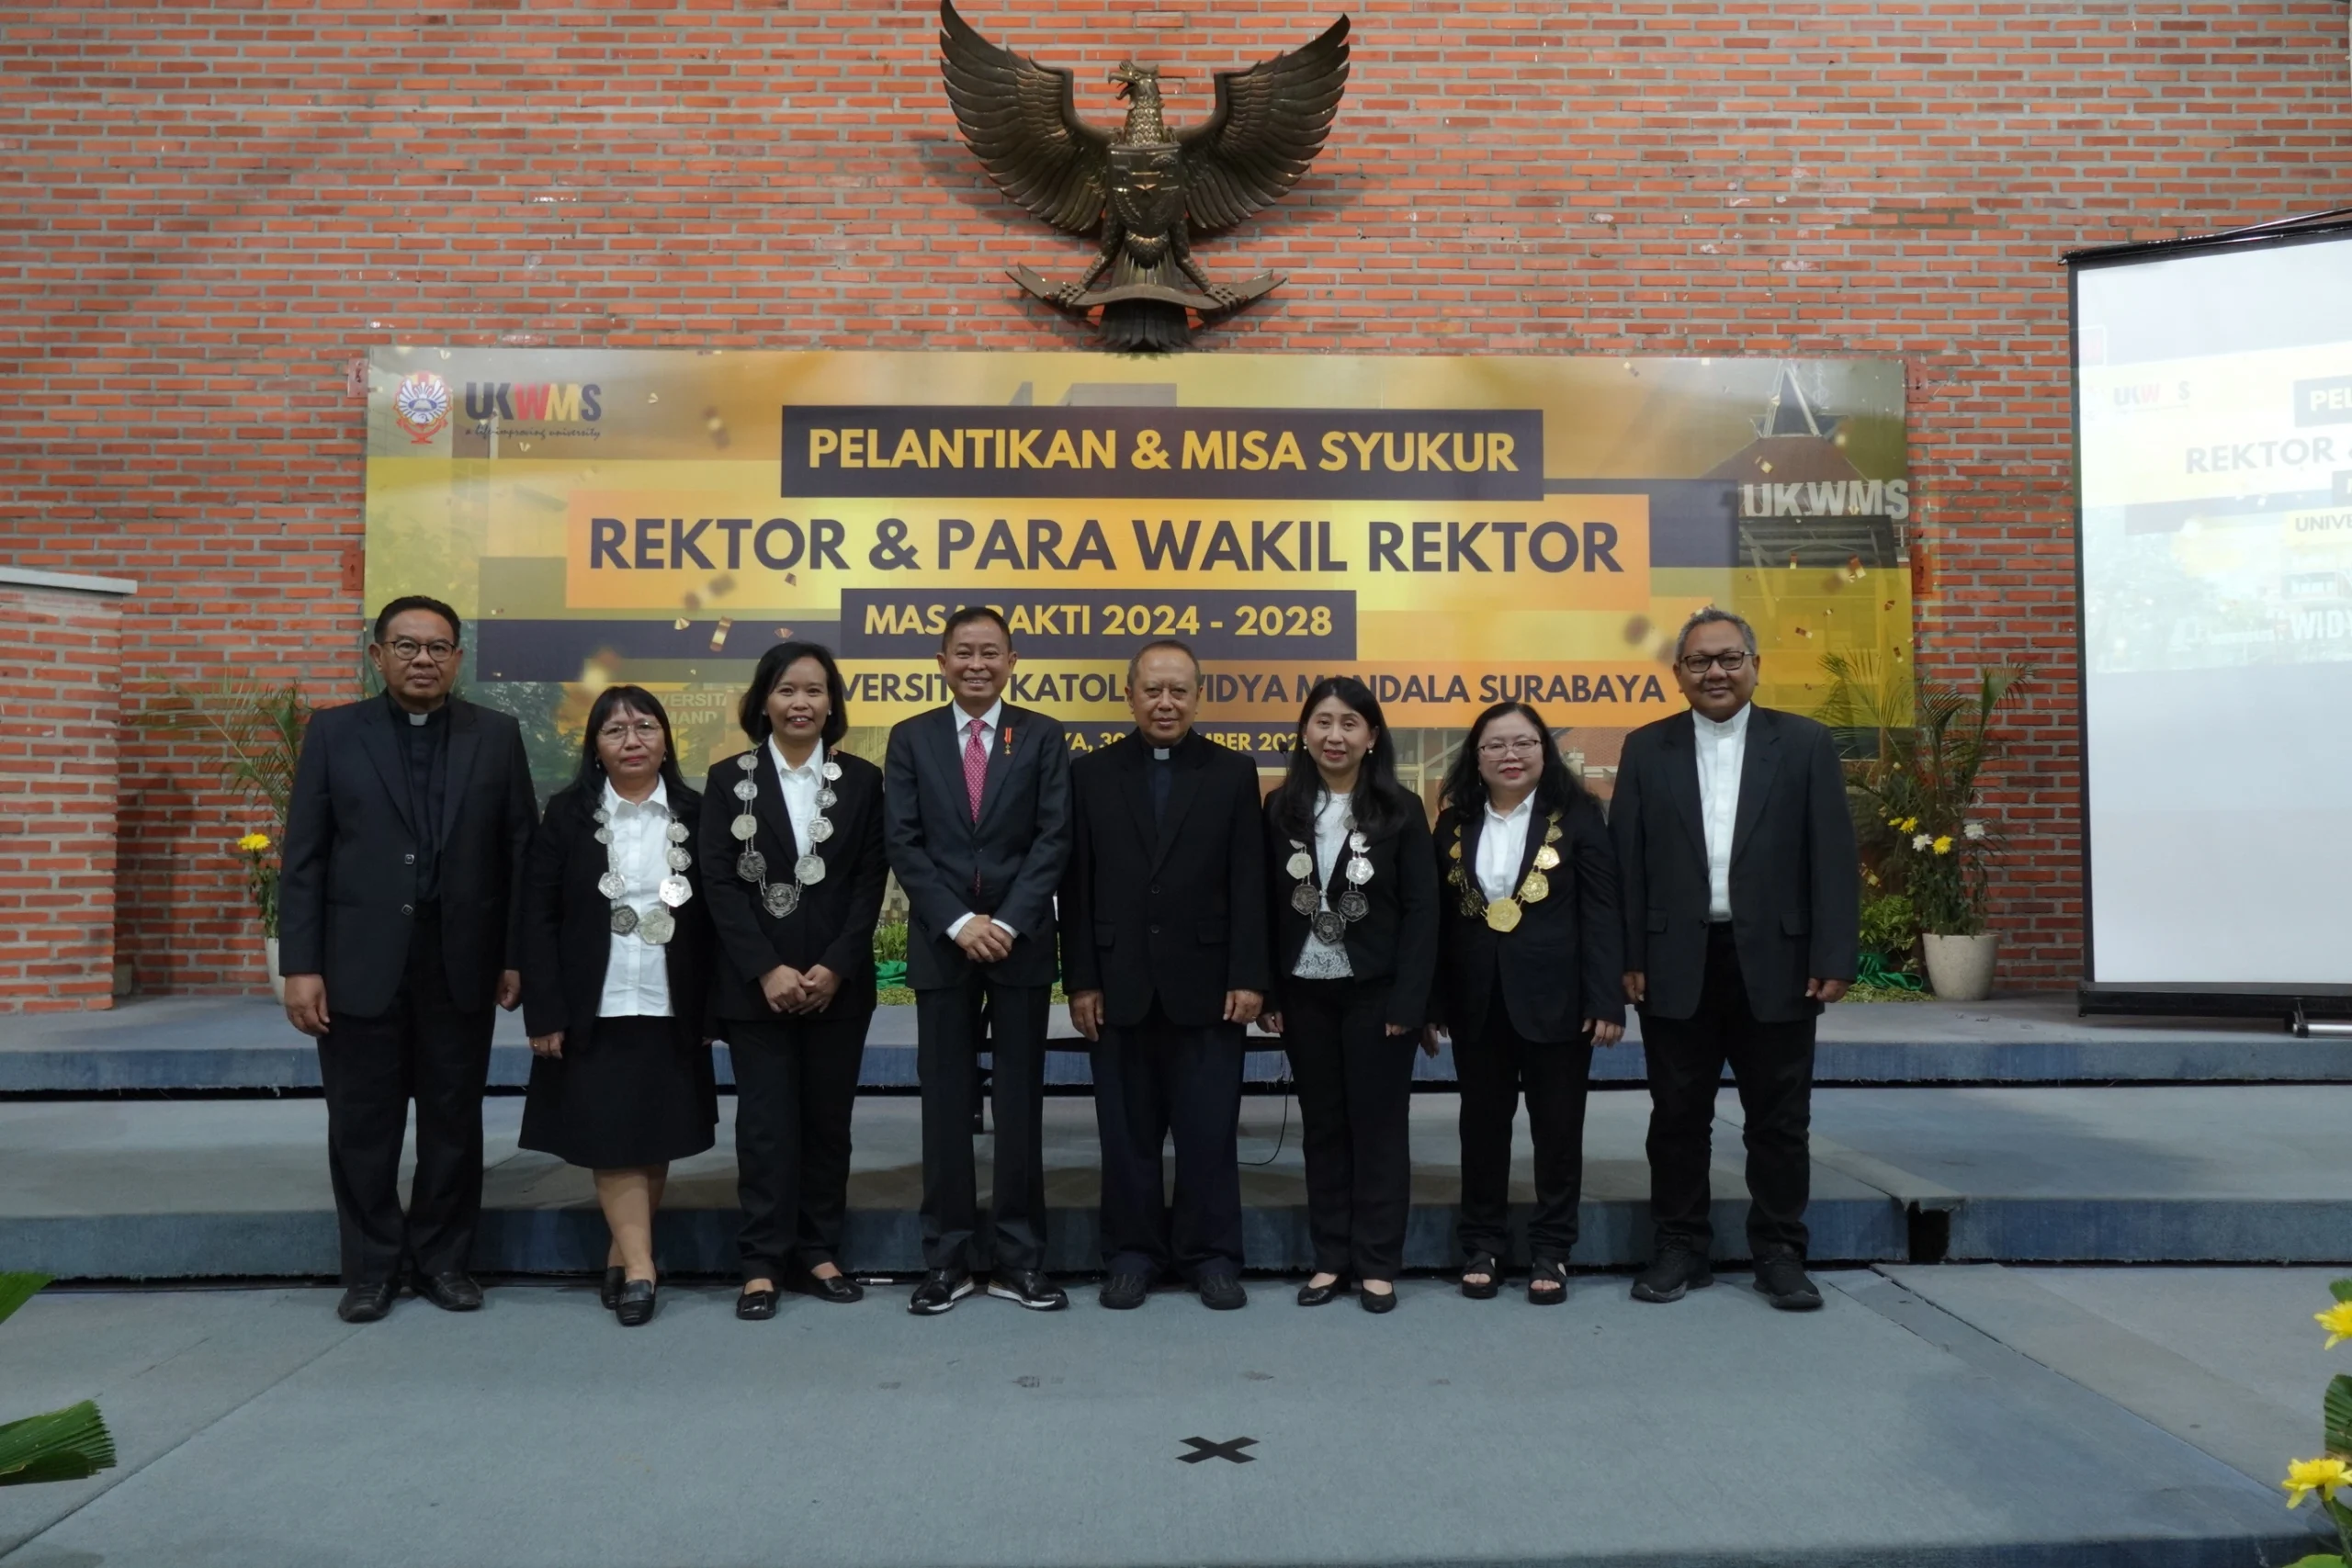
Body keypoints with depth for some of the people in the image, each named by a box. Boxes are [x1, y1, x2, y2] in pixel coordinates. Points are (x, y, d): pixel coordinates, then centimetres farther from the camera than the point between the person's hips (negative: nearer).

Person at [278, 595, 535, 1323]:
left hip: (461, 964, 1)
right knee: (362, 1126, 7)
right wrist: (301, 965, -6)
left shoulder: (496, 736, 5)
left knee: (454, 1122, 9)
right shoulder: (334, 732, 3)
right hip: (360, 964, 0)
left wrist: (517, 955, -1)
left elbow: (520, 851, 4)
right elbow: (303, 858, 0)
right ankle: (370, 1267, 21)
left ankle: (443, 1258, 23)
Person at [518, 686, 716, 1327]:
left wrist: (712, 1010, 1)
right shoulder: (568, 813, 1)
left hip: (673, 1013, 2)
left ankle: (621, 1256, 19)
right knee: (612, 1143, -2)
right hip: (593, 1013, -1)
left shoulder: (694, 814, 4)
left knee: (656, 1143, 6)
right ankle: (640, 1270, 1)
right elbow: (538, 917, -2)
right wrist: (545, 1014, -7)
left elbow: (713, 918, 5)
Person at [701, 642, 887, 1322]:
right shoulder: (730, 778, 3)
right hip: (755, 984, -1)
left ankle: (819, 1253, 18)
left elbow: (870, 882, 1)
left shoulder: (861, 780, 5)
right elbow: (719, 883, -3)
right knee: (766, 1123, 0)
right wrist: (767, 970, -12)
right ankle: (763, 1263, 8)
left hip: (838, 982, 1)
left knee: (828, 1119, 7)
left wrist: (836, 968, -11)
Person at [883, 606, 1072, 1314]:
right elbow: (903, 843, -1)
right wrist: (958, 922, -11)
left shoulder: (1042, 736, 5)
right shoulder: (911, 738, 7)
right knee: (945, 1103, 5)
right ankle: (947, 1258, 14)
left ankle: (1019, 1258, 13)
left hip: (1022, 940, 0)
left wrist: (1008, 922, -13)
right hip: (940, 943, 1)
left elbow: (1054, 838, -3)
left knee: (1020, 1101, 4)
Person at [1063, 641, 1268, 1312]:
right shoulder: (1091, 773, 6)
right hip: (1120, 986, 1)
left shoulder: (1234, 773, 5)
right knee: (1127, 1132, 8)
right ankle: (1132, 1255, 19)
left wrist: (1249, 977, -7)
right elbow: (1076, 886, 3)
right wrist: (1080, 980, -3)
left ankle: (1212, 1256, 16)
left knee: (1209, 1131, 5)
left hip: (1206, 984, -1)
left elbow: (1249, 884, 0)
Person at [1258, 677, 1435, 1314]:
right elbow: (1267, 905, 4)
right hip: (1305, 993, 3)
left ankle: (1377, 1264, 15)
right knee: (1322, 1126, 10)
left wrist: (1408, 1001, -12)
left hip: (1376, 993, -3)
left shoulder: (1400, 810, -4)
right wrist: (1268, 992, -1)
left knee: (1378, 1125, 5)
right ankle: (1331, 1257, 20)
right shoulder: (1282, 809, 3)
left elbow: (1422, 910, -6)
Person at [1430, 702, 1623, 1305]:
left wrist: (1607, 1000, -12)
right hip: (1477, 1001, 3)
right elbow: (1440, 916, 7)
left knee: (1557, 1126, 6)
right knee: (1482, 1124, 11)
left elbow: (1602, 912, -6)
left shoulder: (1576, 816, -3)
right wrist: (1431, 1002, 2)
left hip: (1556, 998, -3)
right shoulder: (1455, 822, 7)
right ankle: (1482, 1246, 22)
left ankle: (1551, 1251, 19)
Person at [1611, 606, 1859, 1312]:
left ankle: (1779, 1253, 21)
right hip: (1676, 965, 1)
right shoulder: (1646, 749, 5)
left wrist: (1834, 959, -8)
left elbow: (1833, 859, -1)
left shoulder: (1806, 744, 2)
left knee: (1779, 1120, 8)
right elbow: (1626, 861, 3)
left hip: (1775, 962, -1)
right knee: (1677, 1116, 8)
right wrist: (1629, 959, -3)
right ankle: (1681, 1248, 21)